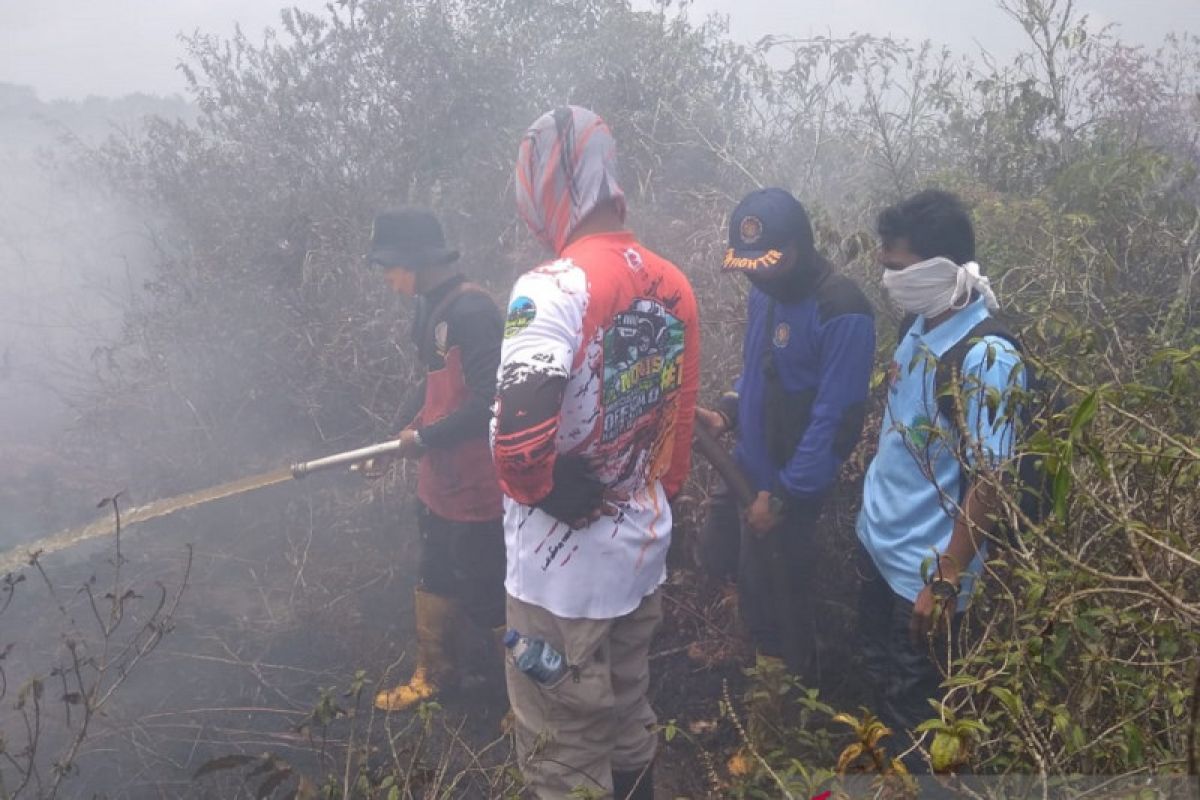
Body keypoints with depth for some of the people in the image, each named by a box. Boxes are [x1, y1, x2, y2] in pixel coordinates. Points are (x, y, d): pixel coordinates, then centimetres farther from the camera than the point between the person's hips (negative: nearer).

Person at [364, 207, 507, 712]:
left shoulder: (472, 311, -23)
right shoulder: (432, 307, 7)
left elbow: (489, 403, -27)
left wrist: (425, 437, -17)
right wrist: (405, 427, 0)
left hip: (476, 488, -9)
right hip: (439, 480, 10)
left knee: (486, 595, 4)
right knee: (436, 582, 23)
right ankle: (434, 674, 43)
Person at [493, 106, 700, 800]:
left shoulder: (555, 287, -22)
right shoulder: (674, 284, 1)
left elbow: (517, 436, -33)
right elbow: (682, 418, 9)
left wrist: (541, 491, -13)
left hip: (564, 564, -7)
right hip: (645, 547, 7)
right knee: (628, 712, 26)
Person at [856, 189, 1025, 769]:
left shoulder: (987, 359, -24)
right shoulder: (919, 329, 0)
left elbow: (986, 482, -22)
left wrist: (945, 582, -18)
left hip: (922, 568, -8)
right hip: (877, 545, 8)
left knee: (913, 706, 11)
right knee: (879, 682, 24)